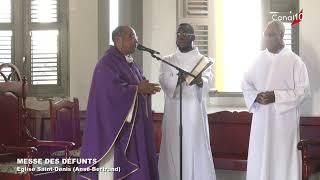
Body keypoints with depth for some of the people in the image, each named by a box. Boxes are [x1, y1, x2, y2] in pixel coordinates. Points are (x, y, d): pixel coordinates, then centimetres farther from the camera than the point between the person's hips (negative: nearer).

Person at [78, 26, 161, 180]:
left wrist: (146, 88, -5)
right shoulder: (107, 63, -14)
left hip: (133, 123, 9)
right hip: (115, 123, -9)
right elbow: (112, 90, -24)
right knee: (114, 162, -5)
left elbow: (134, 84, 17)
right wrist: (138, 89, -18)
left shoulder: (129, 62, 15)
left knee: (132, 160, 9)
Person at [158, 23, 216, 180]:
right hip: (174, 111, 1)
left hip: (195, 110, -1)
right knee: (174, 149, -1)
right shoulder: (167, 61, 13)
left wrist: (200, 81, -33)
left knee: (196, 149, -4)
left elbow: (207, 79, -9)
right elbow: (164, 81, -6)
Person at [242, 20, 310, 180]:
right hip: (261, 118, 4)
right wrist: (256, 96, -10)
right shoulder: (259, 59, 7)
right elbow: (246, 83, 11)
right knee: (259, 158, 5)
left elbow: (302, 90, -8)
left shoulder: (294, 61, -5)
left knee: (284, 157, -1)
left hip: (284, 119, -4)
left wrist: (276, 96, -18)